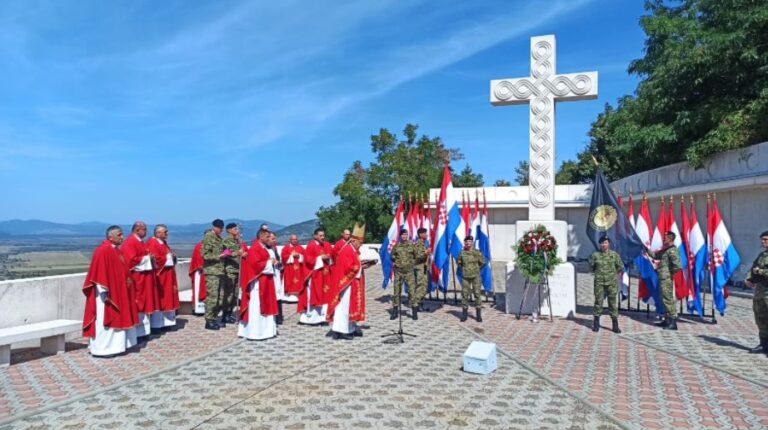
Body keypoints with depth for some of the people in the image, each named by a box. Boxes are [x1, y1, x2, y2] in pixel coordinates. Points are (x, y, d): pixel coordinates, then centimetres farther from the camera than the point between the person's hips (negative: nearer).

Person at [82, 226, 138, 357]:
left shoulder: (116, 250, 11)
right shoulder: (102, 251, -18)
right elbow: (99, 274, -21)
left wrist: (128, 280, 7)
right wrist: (105, 292, -22)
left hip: (117, 292, 10)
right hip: (108, 293, -10)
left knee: (115, 319, 15)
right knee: (105, 320, -2)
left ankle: (113, 346, 23)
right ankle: (102, 349, 7)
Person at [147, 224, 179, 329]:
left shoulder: (163, 243, 16)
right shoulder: (153, 243, -13)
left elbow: (169, 255, 23)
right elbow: (155, 259, -23)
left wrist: (172, 256, 2)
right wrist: (168, 257, -12)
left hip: (167, 275, 10)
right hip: (159, 275, -10)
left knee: (167, 298, 11)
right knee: (159, 299, -5)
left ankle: (166, 322, 17)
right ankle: (156, 324, 2)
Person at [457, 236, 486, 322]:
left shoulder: (477, 252, -2)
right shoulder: (462, 252, 3)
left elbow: (482, 262, 6)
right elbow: (458, 262, 16)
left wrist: (476, 268, 7)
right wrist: (464, 268, 7)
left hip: (476, 276, -1)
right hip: (465, 277, 1)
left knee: (477, 294, -1)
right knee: (464, 294, 3)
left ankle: (478, 315, 8)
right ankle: (464, 314, 12)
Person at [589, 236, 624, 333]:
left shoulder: (614, 254, 2)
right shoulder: (595, 255, 1)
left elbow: (620, 267, 9)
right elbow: (591, 266, 13)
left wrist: (613, 273, 8)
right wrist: (598, 272, 7)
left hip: (612, 282, 0)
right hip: (599, 282, 0)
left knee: (613, 302, 2)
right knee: (598, 301, 4)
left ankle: (615, 325, 8)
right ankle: (596, 324, 13)